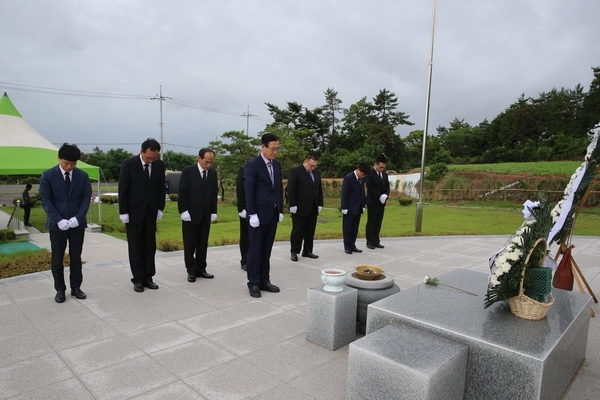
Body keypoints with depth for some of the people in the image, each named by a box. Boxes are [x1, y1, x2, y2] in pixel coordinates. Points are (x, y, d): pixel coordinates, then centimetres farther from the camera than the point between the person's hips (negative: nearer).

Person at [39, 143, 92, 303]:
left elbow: (86, 198, -1)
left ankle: (76, 287, 21)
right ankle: (60, 290, 19)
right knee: (57, 259, 7)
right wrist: (58, 220, -17)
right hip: (56, 224, -1)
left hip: (77, 224, 1)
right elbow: (46, 200, -6)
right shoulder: (48, 176, -3)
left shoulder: (83, 176, 1)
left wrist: (78, 218, -14)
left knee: (76, 258, 9)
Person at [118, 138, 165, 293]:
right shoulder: (128, 164, -13)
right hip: (133, 212, -3)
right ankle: (138, 279, 12)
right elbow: (122, 189, -10)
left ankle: (148, 277, 17)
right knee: (135, 247, 4)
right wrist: (123, 212, -10)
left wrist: (160, 208, 4)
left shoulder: (160, 164, -2)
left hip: (151, 211, 4)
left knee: (150, 246, 8)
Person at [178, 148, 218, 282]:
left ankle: (201, 269, 18)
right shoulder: (188, 171, -7)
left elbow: (214, 193, 7)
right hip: (191, 214, -4)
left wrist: (213, 211, 4)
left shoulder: (213, 173, 5)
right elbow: (182, 193, -8)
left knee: (203, 244, 9)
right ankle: (191, 271, 13)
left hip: (206, 215, 4)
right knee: (190, 245, 4)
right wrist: (183, 210, -12)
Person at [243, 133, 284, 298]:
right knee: (255, 249, 2)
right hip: (258, 214, -6)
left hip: (273, 214, 6)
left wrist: (280, 210, 10)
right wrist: (252, 214, -17)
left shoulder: (277, 164, 12)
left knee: (266, 250, 12)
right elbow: (249, 192, -13)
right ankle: (253, 283, 12)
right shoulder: (252, 165, -9)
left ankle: (264, 281, 21)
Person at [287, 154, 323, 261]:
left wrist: (320, 204, 10)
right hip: (300, 208, -6)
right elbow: (291, 189, -11)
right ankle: (294, 252, 12)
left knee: (310, 231, 9)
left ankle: (307, 251, 18)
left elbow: (319, 189, 16)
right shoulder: (295, 171, -7)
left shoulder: (317, 172, 12)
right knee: (298, 231, 1)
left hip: (313, 208, 6)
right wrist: (293, 205, -15)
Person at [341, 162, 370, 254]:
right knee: (347, 228, 2)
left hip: (358, 208, 7)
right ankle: (347, 247, 9)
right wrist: (344, 208, -16)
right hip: (350, 208, -7)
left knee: (355, 228, 10)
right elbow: (344, 194, -14)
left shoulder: (361, 179, 10)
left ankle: (352, 245, 18)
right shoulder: (348, 178, -12)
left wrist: (363, 205, 10)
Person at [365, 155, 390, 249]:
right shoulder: (370, 174, -10)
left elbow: (387, 187, 12)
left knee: (378, 223, 8)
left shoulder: (384, 174, 12)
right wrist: (379, 197, -16)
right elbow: (370, 188, -15)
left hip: (382, 202, 6)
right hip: (373, 202, -6)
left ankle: (376, 241, 14)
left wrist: (385, 195, -7)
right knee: (371, 223, 0)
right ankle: (370, 242, 7)